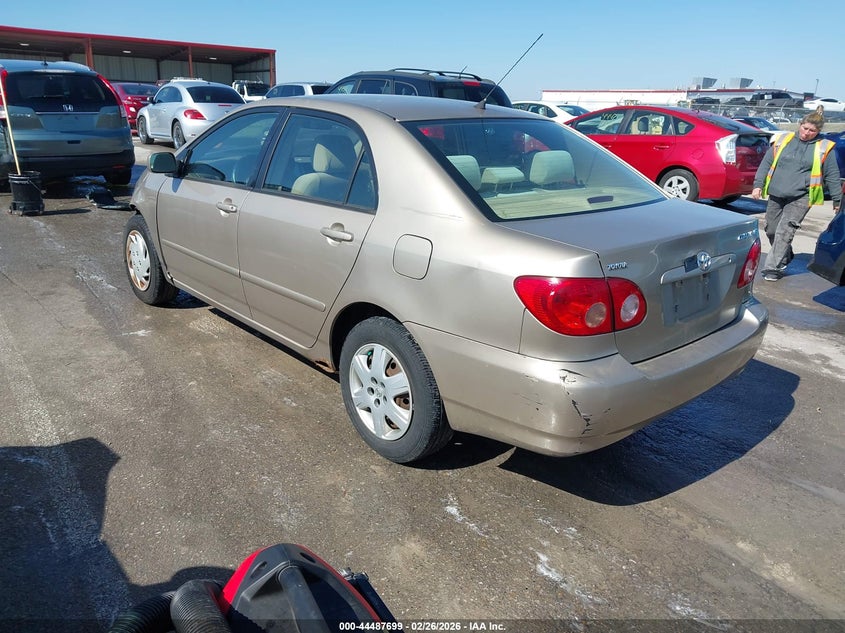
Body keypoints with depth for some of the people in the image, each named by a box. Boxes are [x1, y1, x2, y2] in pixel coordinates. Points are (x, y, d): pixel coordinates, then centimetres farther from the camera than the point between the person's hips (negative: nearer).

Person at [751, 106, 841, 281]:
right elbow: (766, 163, 11)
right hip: (776, 195, 4)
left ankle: (773, 268, -10)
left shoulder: (824, 148, 3)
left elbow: (832, 176, 7)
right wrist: (758, 185, 1)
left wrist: (837, 199, 7)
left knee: (784, 232, -14)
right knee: (771, 230, 11)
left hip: (800, 198, -4)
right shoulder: (782, 141, 8)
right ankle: (785, 257, 35)